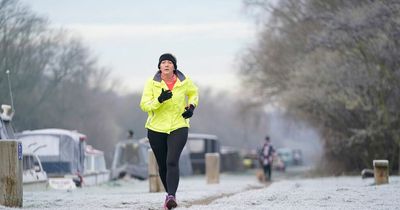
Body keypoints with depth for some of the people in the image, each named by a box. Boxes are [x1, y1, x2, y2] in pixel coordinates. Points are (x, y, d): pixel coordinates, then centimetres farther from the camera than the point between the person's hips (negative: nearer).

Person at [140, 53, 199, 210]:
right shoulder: (152, 83, -7)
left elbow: (193, 92, 20)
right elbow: (144, 105, -13)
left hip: (178, 127, -1)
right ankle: (170, 193, 32)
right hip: (156, 129, 1)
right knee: (162, 165, 10)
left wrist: (192, 106, 1)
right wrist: (159, 100, -30)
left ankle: (171, 196, -29)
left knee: (172, 162, -21)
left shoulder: (184, 82, -2)